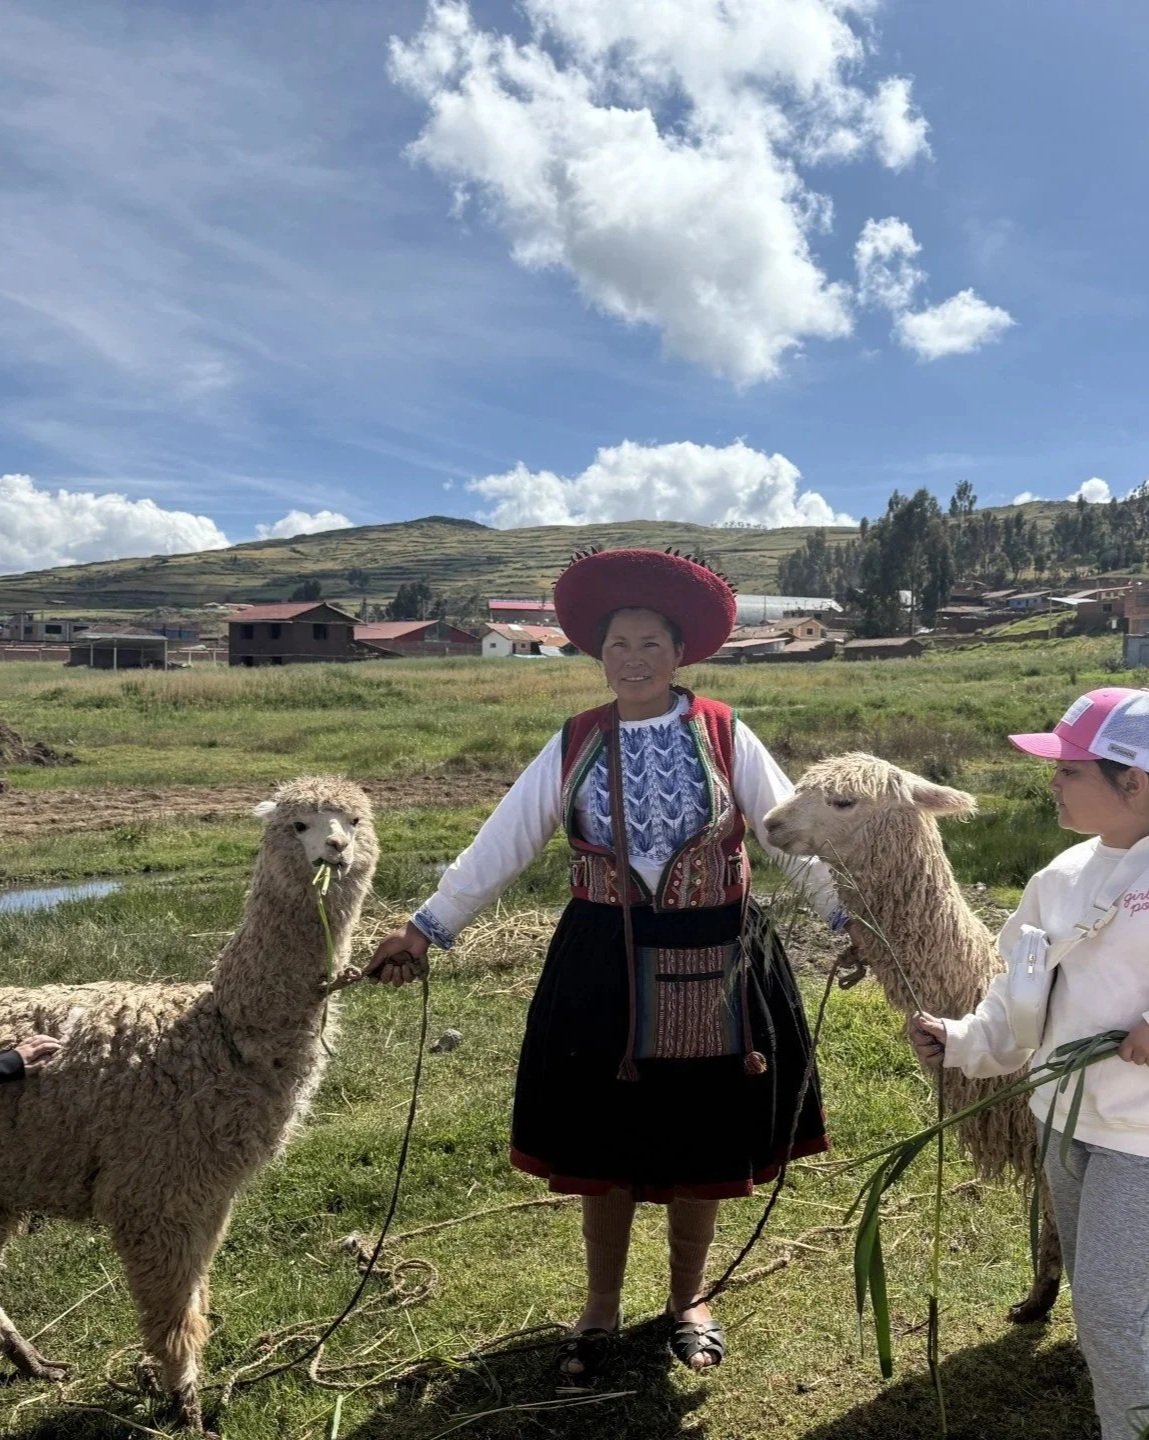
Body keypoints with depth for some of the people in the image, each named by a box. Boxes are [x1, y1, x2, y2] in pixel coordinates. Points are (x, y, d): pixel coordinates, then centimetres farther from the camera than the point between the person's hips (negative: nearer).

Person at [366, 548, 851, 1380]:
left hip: (713, 965, 0)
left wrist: (851, 915, -6)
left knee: (701, 1147, 13)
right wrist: (429, 927, -1)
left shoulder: (727, 738, -4)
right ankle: (600, 1314, 35)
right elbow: (502, 844, 0)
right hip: (605, 967, 1)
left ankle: (689, 1304, 38)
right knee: (602, 1147, 12)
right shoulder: (574, 747, -1)